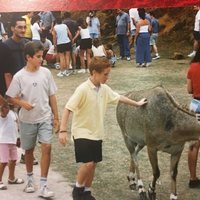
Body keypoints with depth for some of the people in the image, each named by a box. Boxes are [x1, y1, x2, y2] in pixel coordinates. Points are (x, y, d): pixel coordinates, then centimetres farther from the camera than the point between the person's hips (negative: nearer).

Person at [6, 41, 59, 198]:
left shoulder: (45, 72, -4)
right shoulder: (19, 76, -10)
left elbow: (51, 95, 4)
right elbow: (11, 97, -4)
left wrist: (56, 117, 4)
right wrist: (22, 103, -24)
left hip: (45, 118, 1)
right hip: (28, 120, -1)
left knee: (47, 147, -12)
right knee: (29, 150, 14)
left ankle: (43, 186, -7)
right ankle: (30, 179, 38)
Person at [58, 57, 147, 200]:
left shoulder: (104, 89, 2)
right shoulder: (83, 89, -21)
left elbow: (118, 97, 20)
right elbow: (68, 109, -22)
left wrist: (137, 104, 30)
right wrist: (63, 130, -28)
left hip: (96, 133, 7)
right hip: (82, 133, -7)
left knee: (93, 164, 10)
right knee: (88, 163, -16)